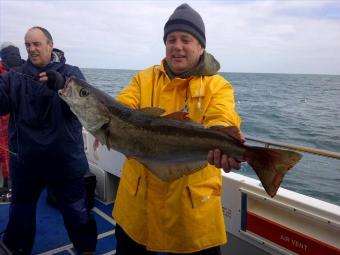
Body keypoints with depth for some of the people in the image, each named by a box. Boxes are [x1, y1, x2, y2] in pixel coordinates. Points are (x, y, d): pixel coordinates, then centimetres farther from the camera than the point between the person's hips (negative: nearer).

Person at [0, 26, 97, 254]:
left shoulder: (71, 73, -3)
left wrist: (62, 85, -38)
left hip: (65, 159, -2)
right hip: (25, 160, 3)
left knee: (76, 209, 12)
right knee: (21, 209, 22)